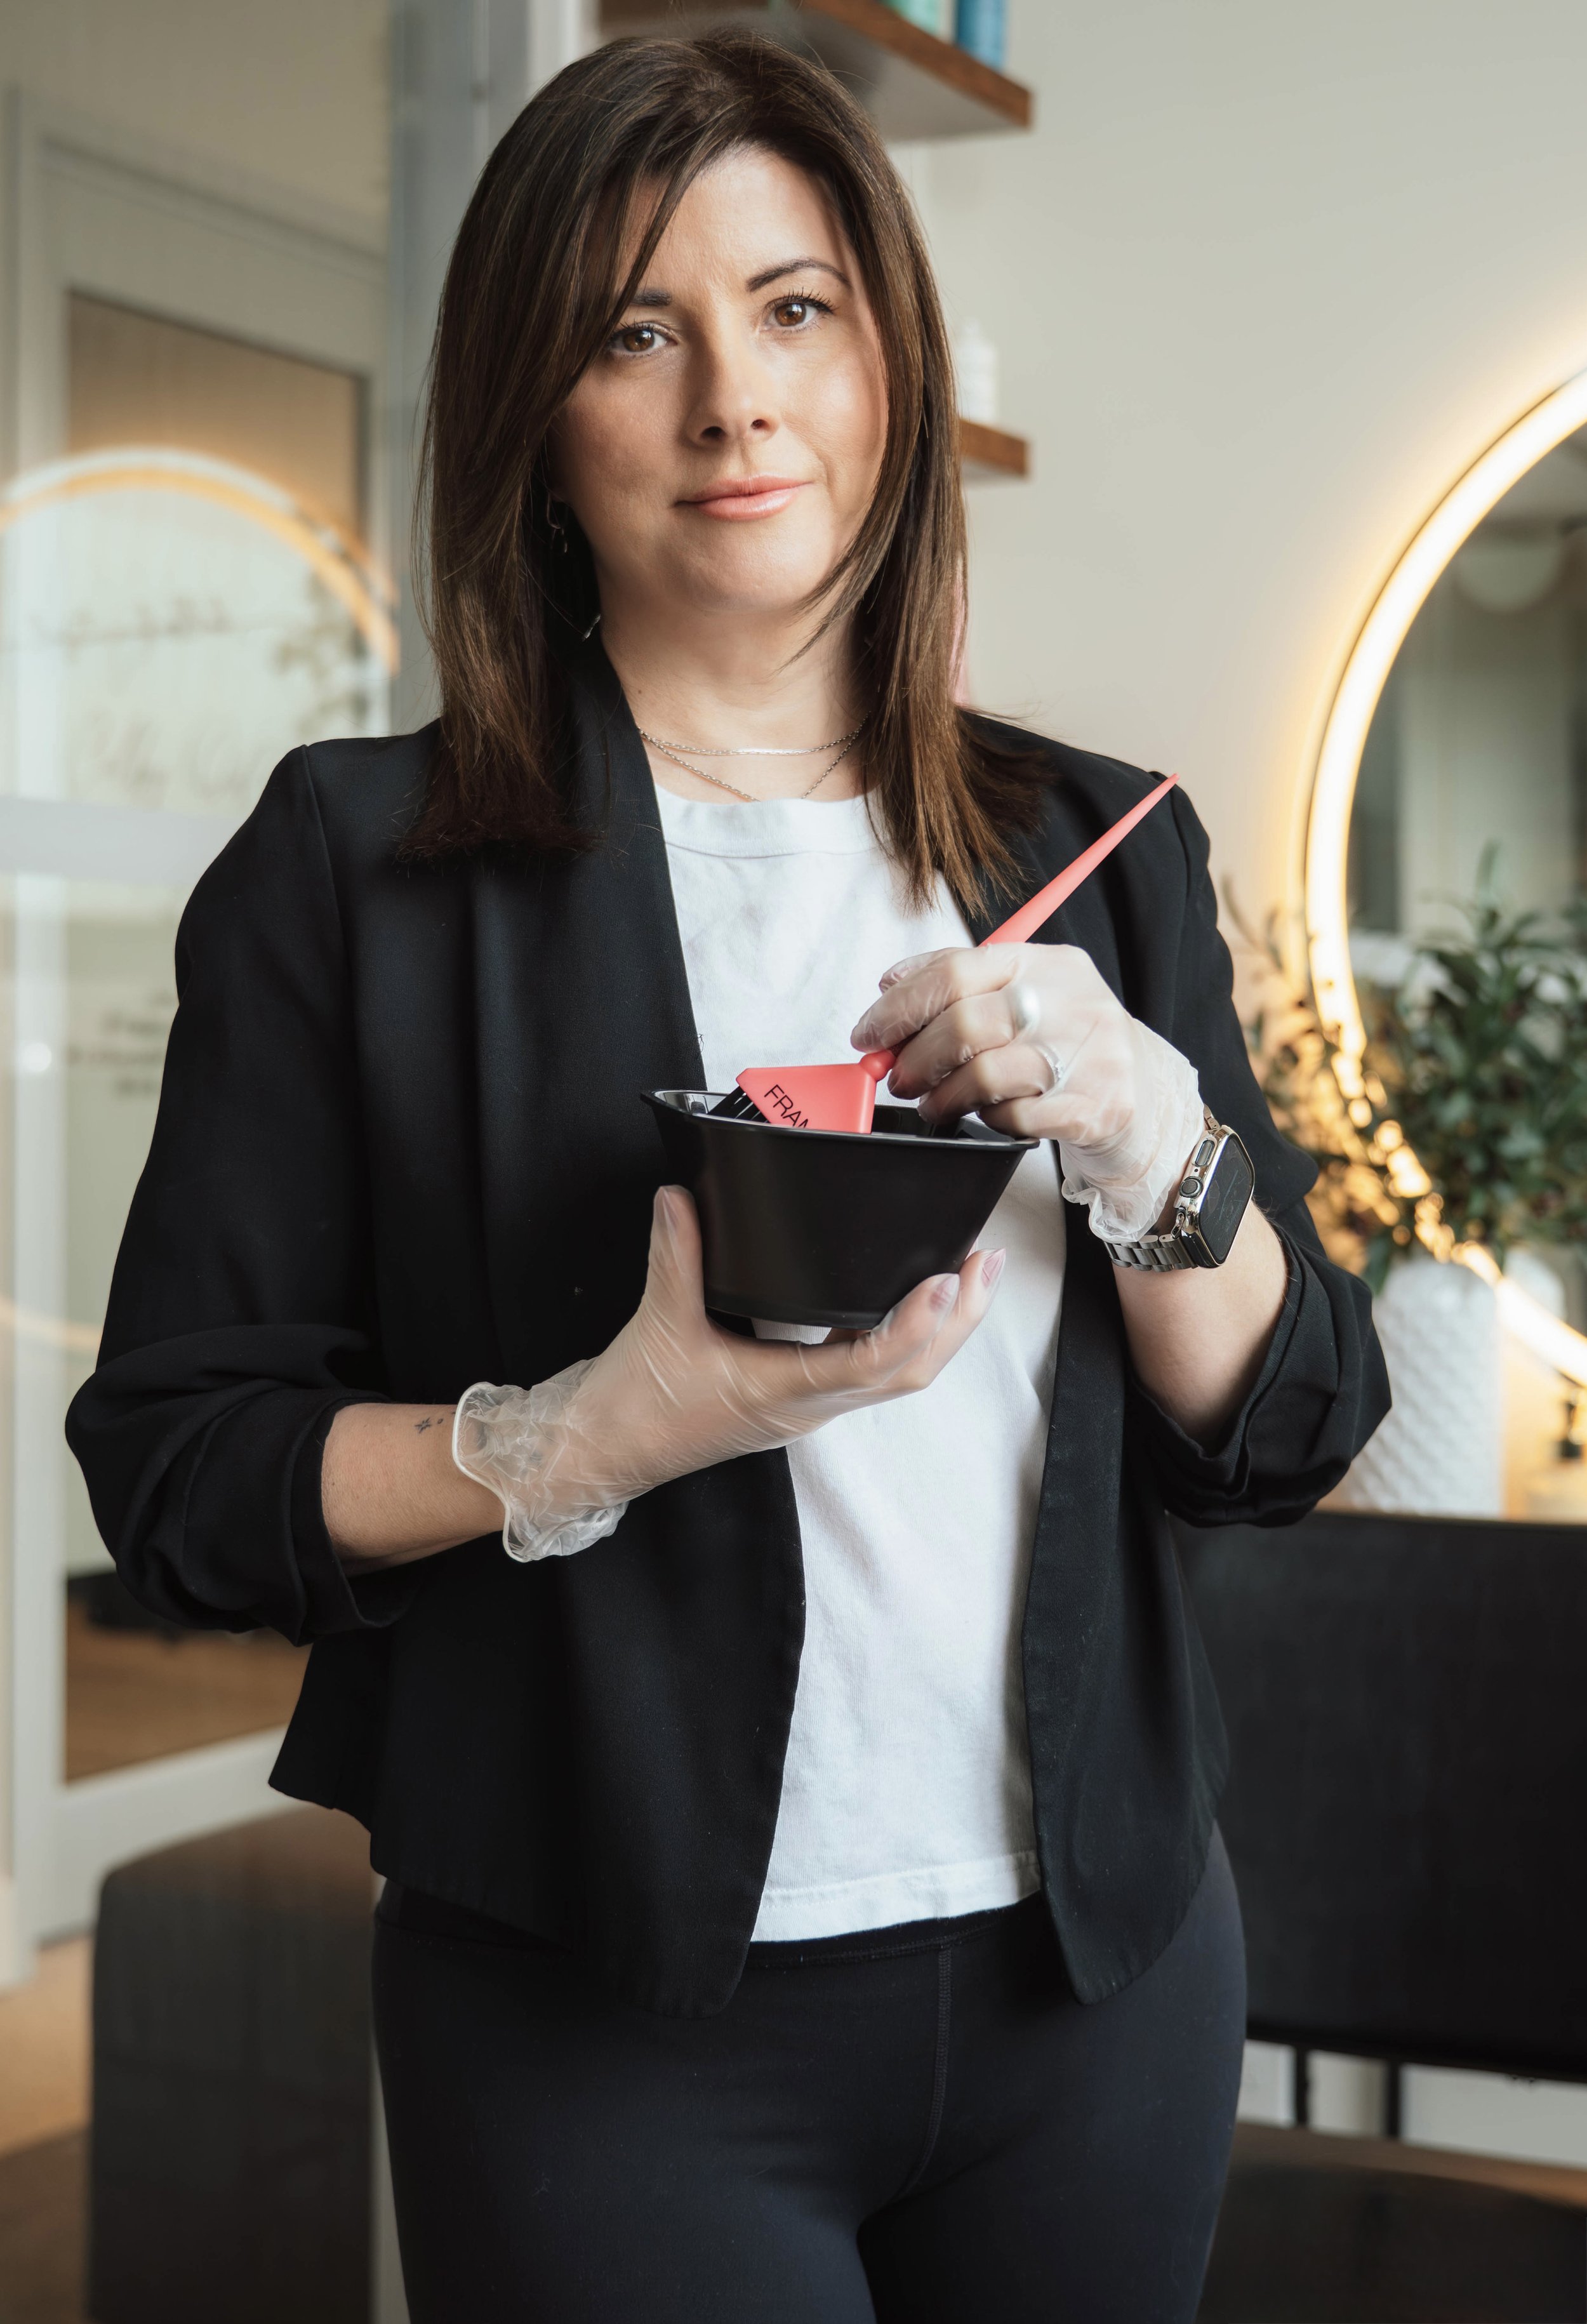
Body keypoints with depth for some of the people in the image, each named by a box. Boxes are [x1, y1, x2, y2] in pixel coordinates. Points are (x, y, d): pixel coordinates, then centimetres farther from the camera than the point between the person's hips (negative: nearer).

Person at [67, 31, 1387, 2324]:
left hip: (1099, 1963, 4)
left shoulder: (1098, 850, 5)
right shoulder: (358, 864, -5)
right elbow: (176, 1467, -7)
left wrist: (1149, 1138, -13)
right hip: (613, 2019, -4)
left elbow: (1284, 1441, 5)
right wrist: (601, 1432, -22)